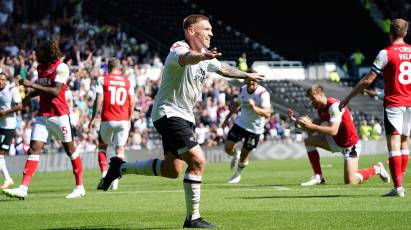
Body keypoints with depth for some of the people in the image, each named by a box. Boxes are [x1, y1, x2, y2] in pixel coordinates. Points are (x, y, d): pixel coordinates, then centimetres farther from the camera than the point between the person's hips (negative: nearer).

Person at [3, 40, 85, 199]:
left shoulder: (61, 68, -12)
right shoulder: (40, 67, 11)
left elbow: (55, 91, -22)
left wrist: (32, 85, -23)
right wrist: (30, 95, 7)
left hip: (59, 115, -6)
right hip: (42, 115, 7)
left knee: (70, 148, 4)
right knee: (34, 148, -5)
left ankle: (80, 187, 15)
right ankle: (23, 188, -13)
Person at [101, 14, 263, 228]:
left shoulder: (205, 57, 9)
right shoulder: (179, 49, -20)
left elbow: (224, 69, 29)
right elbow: (187, 58, -45)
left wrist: (246, 75, 38)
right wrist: (202, 56, -67)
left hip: (183, 117, 10)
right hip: (168, 113, -10)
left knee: (172, 170, 16)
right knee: (197, 160, -20)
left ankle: (121, 167, 32)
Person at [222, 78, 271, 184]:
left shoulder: (263, 93, -23)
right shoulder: (242, 90, -4)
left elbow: (267, 113, -32)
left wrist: (254, 108, -48)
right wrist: (228, 117, 20)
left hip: (255, 129, -4)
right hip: (240, 123, 4)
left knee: (244, 155, 3)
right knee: (227, 148, -5)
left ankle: (238, 174, 32)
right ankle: (235, 155, 32)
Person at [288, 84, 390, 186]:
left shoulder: (334, 106, -25)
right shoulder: (320, 109, 3)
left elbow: (333, 131, -34)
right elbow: (314, 127, 5)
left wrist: (311, 125, -36)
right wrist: (297, 120, -7)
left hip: (350, 144, -9)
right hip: (336, 141, 9)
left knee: (350, 181, -16)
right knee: (309, 141, 1)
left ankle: (377, 169, 10)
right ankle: (318, 177, 4)